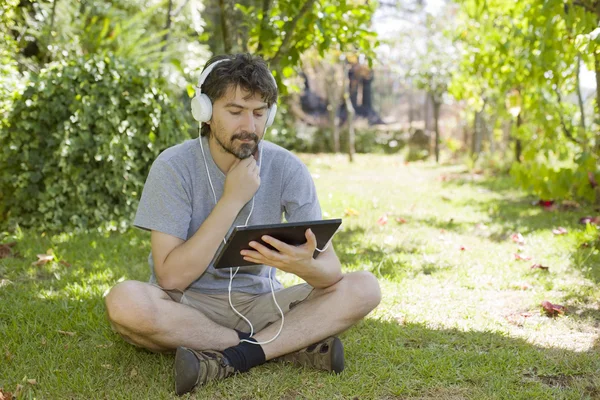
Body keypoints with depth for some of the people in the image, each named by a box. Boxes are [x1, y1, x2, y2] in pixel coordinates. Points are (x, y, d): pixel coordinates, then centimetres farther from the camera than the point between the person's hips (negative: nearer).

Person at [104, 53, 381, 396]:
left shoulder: (287, 169, -8)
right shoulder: (175, 166, -14)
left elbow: (331, 267, -12)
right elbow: (171, 277, -20)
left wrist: (305, 265, -38)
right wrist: (232, 200, -23)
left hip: (261, 303, 2)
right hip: (190, 305, -2)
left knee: (364, 287, -17)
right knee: (125, 301, -33)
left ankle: (228, 359, -23)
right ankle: (290, 345, -22)